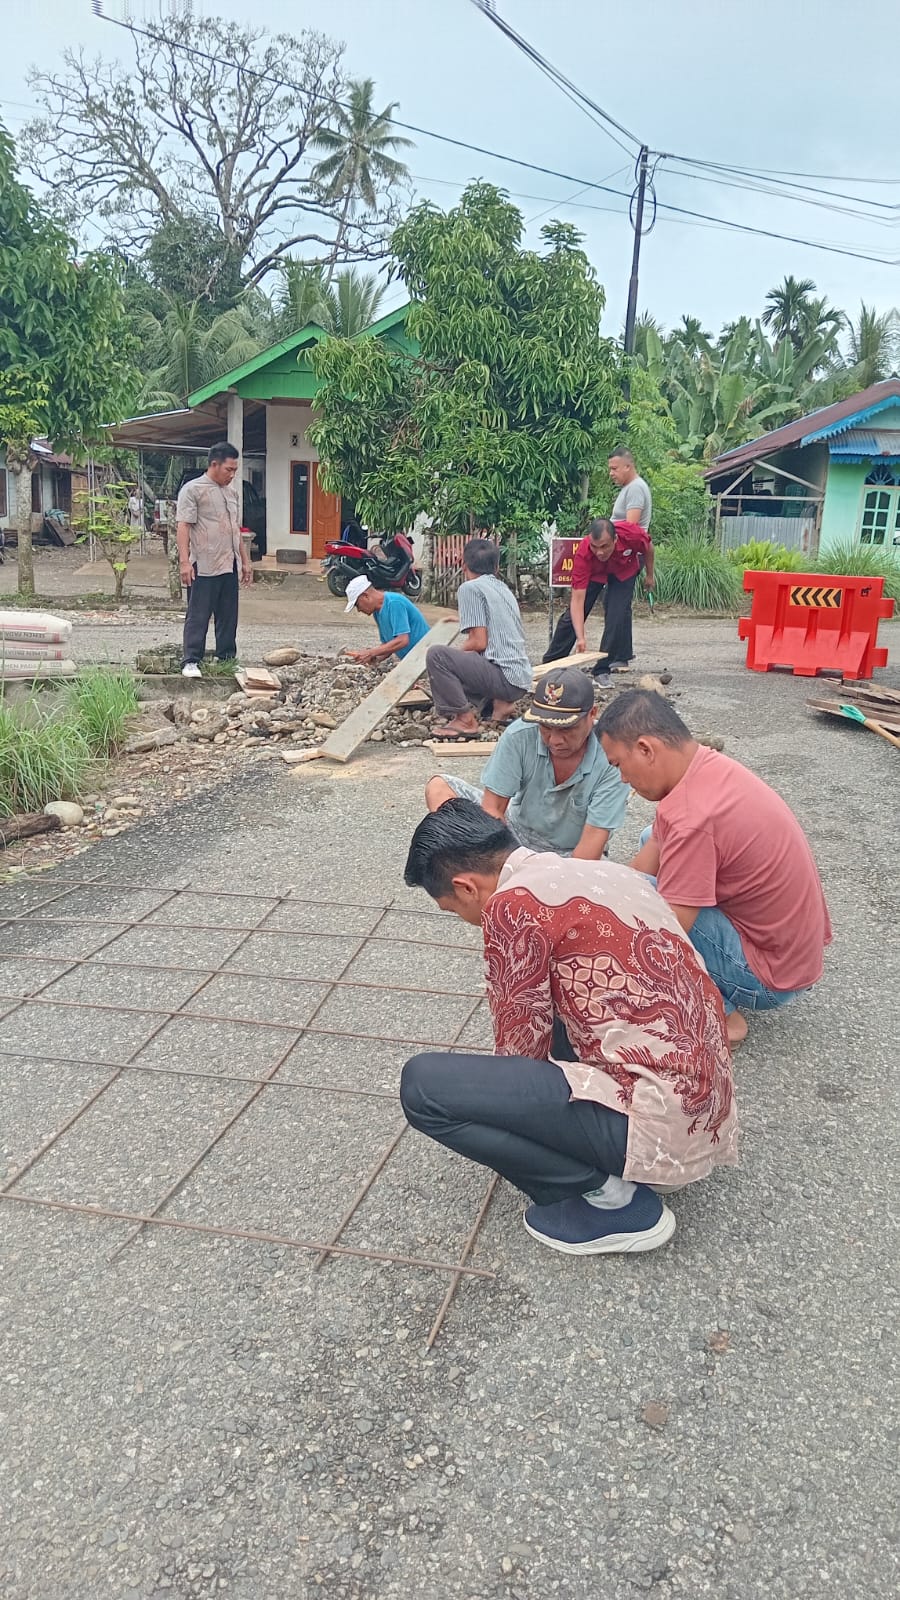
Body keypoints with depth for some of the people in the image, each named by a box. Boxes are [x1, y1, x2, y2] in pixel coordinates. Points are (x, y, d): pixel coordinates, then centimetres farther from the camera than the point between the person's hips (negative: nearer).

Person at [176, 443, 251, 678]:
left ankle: (226, 658, 20)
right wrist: (184, 561, -20)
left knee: (228, 616, 11)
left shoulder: (232, 492, 17)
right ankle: (191, 661, 1)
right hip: (203, 567, -7)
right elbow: (183, 526, -11)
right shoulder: (193, 489, -6)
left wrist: (245, 561, 20)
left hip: (229, 566, 7)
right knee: (198, 616, -3)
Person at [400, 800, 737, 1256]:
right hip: (704, 1101, 9)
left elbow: (520, 1045, -5)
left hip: (659, 1116, -9)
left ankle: (609, 1196, -1)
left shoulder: (514, 904, -13)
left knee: (423, 1084, -10)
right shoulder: (594, 871, 14)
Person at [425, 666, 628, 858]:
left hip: (570, 854, -2)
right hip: (517, 828, 3)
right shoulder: (519, 736, -20)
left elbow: (593, 840, -26)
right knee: (438, 789, -13)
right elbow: (493, 808, -17)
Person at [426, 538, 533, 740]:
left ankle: (465, 720, -11)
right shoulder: (503, 588, 19)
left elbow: (479, 642, -14)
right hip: (522, 679, 9)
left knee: (436, 655, -14)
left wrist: (456, 654, 6)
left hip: (505, 676, -9)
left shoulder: (470, 588, -6)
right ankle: (501, 703, 10)